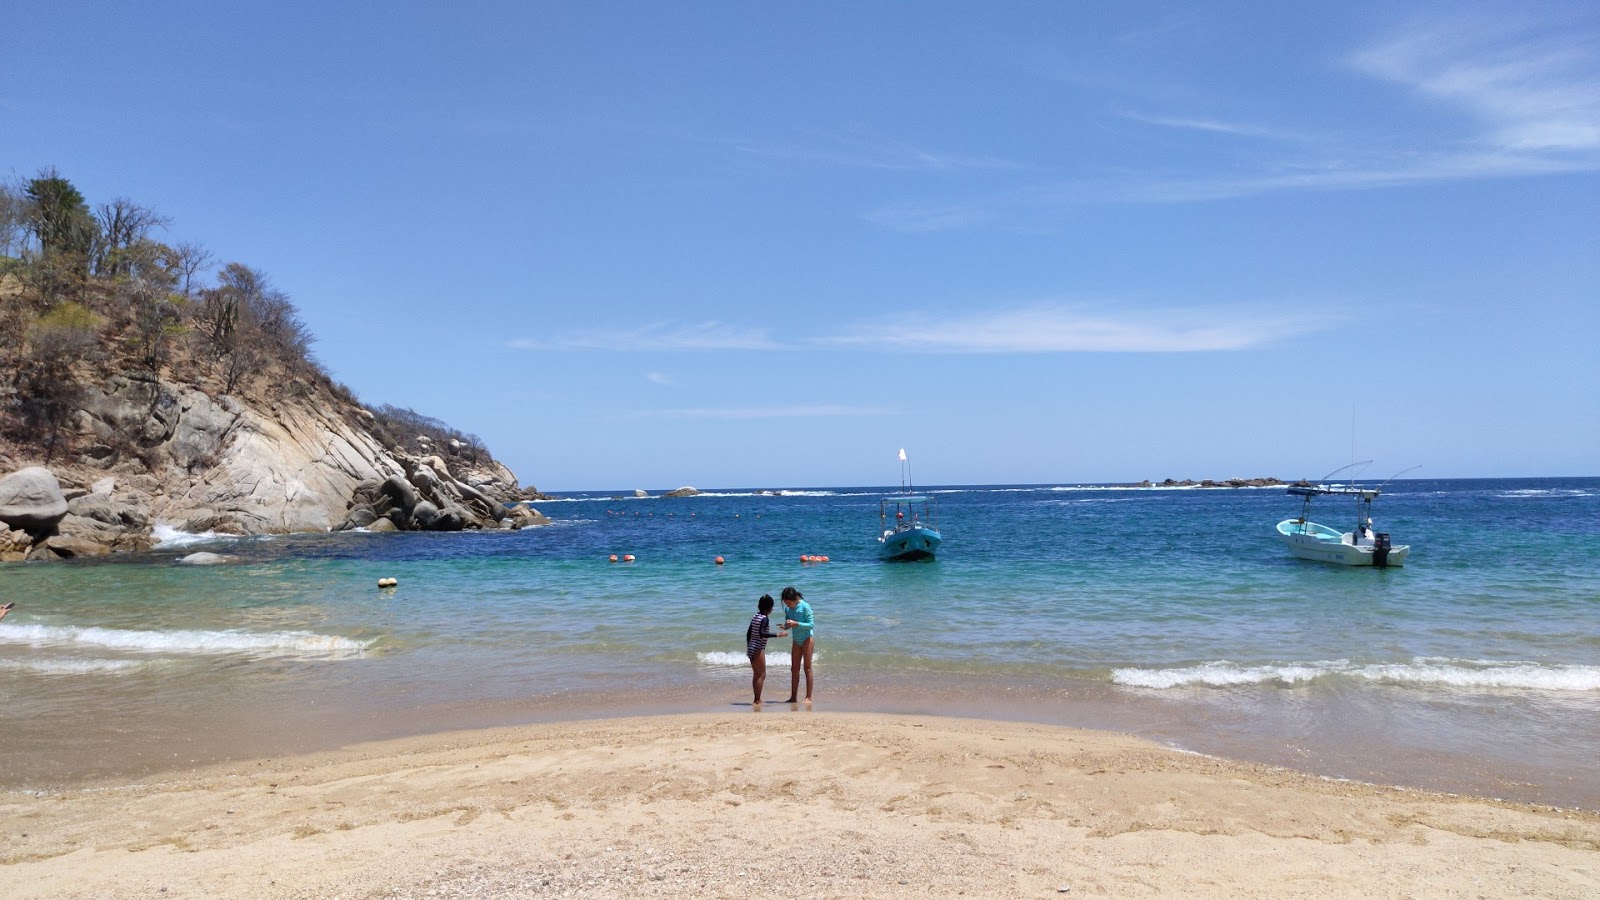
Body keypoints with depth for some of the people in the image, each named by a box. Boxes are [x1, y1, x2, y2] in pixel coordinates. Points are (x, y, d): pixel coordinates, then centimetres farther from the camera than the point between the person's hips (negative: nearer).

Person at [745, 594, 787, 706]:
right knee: (761, 675, -4)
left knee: (756, 674, 15)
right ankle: (757, 701, -5)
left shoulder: (755, 617, 11)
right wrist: (777, 635, -26)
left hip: (751, 648, 9)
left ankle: (757, 700, 20)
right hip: (758, 649, -9)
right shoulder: (765, 619, -14)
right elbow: (761, 633, -27)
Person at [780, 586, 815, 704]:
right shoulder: (789, 609, 2)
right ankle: (793, 697, 10)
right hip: (796, 641, 7)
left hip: (807, 639, -7)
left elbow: (811, 624, -18)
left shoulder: (805, 607, -16)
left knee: (807, 668, -3)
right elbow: (788, 622, 11)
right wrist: (785, 625, -13)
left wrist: (796, 623, -28)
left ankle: (808, 697, 0)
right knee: (794, 669, 6)